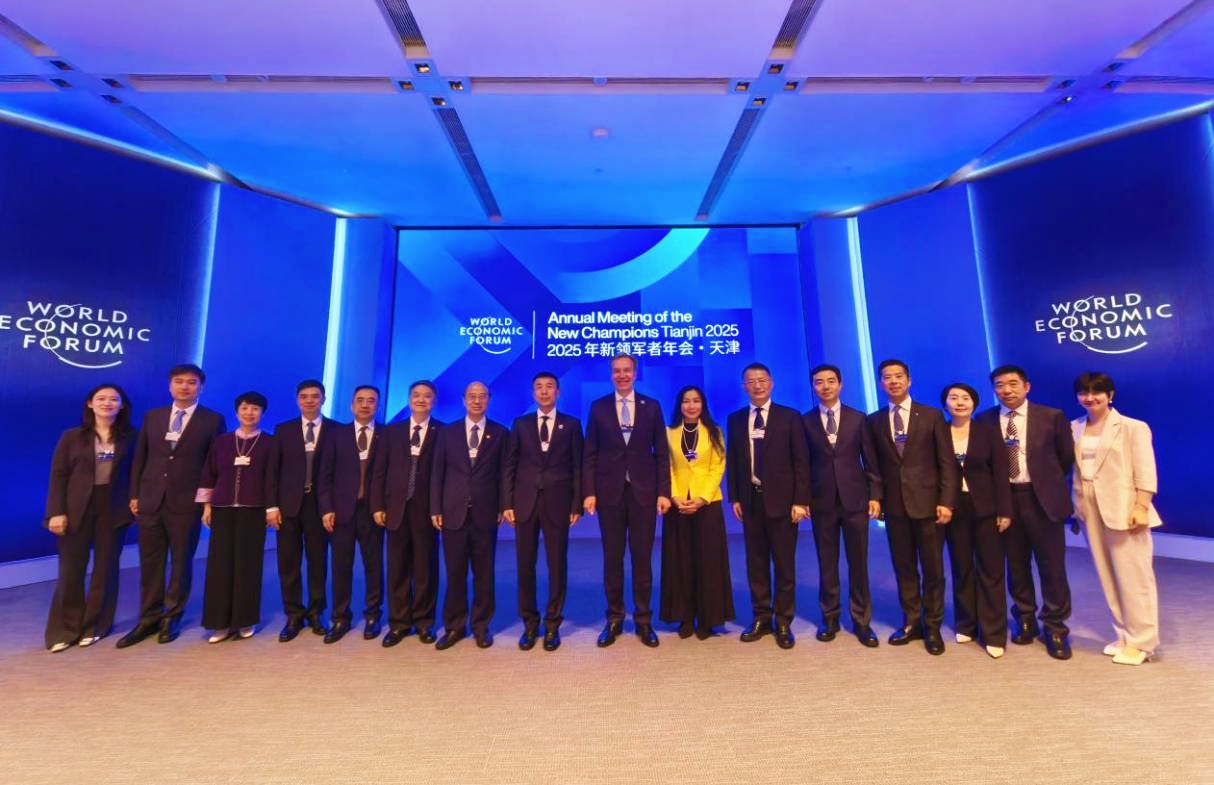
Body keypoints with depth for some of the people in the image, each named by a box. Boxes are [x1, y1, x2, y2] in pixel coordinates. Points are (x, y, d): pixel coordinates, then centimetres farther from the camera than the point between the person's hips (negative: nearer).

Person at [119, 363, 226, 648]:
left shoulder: (213, 420, -3)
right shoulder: (152, 417, 10)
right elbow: (139, 458, 12)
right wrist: (134, 495, 5)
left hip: (187, 503, -3)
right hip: (150, 501, 4)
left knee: (181, 562, 7)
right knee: (150, 563, 10)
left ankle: (172, 617, 21)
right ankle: (149, 618, 23)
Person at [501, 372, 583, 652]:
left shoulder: (571, 424, 5)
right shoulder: (520, 424, 9)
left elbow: (577, 467, 2)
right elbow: (508, 466, 6)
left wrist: (576, 505, -4)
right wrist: (507, 503, -2)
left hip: (557, 503, -1)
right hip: (525, 502, 2)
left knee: (557, 564, 5)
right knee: (525, 565, 8)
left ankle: (552, 624, 21)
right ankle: (529, 623, 24)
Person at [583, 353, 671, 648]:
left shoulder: (652, 406, 5)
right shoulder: (598, 407, 5)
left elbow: (662, 453, 4)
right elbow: (590, 454, 2)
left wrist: (664, 491, -3)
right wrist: (589, 492, -5)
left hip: (643, 491, 0)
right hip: (610, 492, 0)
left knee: (642, 558, 8)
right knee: (612, 558, 9)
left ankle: (643, 620, 23)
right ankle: (614, 619, 24)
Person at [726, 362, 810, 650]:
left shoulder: (790, 417, -1)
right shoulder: (735, 419, 7)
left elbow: (801, 461, -4)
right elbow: (732, 461, 9)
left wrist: (800, 500, -10)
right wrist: (735, 497, 3)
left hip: (781, 500, -2)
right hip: (751, 500, 3)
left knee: (784, 564, 7)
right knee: (756, 562, 11)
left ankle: (783, 622, 22)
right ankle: (761, 618, 25)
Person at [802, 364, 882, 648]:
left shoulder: (858, 418, 5)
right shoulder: (805, 421, 2)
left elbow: (870, 460, 5)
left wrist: (875, 495, -1)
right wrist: (802, 498, -3)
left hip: (855, 498, 1)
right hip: (822, 501, 0)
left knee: (858, 563, 7)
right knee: (827, 564, 9)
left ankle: (862, 621, 22)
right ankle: (829, 618, 23)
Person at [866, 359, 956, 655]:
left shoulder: (932, 415, 0)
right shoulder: (874, 420, 6)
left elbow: (947, 462, -3)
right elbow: (876, 464, 8)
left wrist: (947, 501, -10)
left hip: (927, 503, -2)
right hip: (895, 505, 2)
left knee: (932, 569, 8)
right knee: (904, 568, 11)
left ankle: (932, 627, 24)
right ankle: (911, 622, 25)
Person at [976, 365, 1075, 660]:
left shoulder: (1052, 416, -1)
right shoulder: (984, 420, 0)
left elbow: (1066, 457, 9)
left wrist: (1047, 481, 10)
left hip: (1042, 498, -1)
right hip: (1004, 499, 1)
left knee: (1052, 566, 6)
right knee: (1016, 565, 12)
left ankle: (1055, 628, 22)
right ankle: (1025, 620, 28)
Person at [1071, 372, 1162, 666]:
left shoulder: (1132, 427, -4)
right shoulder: (1074, 428, 7)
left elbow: (1145, 471, -8)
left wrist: (1141, 507, -15)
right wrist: (1075, 507, 5)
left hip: (1124, 510, -4)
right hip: (1090, 512, 4)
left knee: (1133, 578, 2)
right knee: (1108, 577, 12)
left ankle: (1141, 642, 15)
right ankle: (1124, 636, 24)